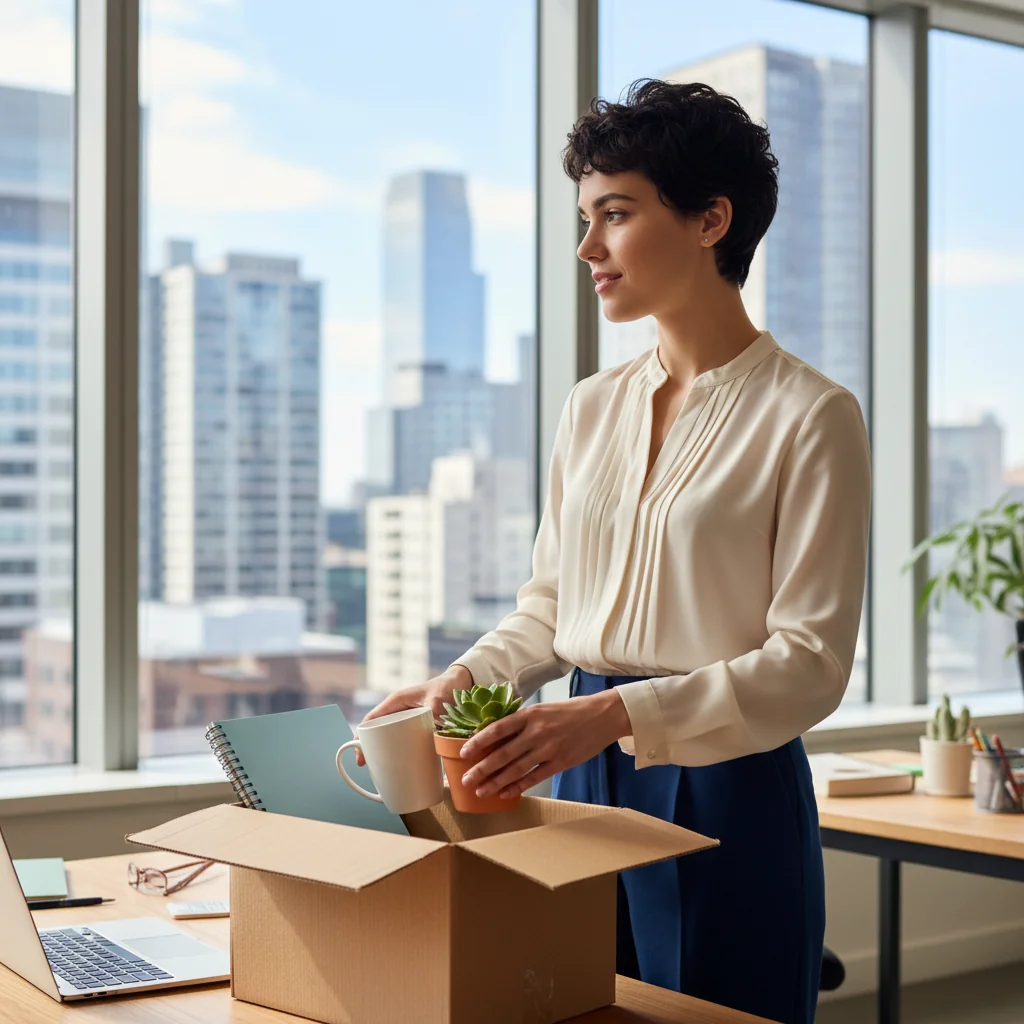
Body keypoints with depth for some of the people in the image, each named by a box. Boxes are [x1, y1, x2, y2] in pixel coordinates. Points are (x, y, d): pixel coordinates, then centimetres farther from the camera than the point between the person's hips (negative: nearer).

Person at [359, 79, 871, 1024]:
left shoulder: (810, 415, -9)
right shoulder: (594, 407, 9)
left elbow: (809, 662, -15)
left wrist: (616, 714, -25)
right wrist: (460, 683, -3)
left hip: (727, 790, -5)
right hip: (583, 780, 5)